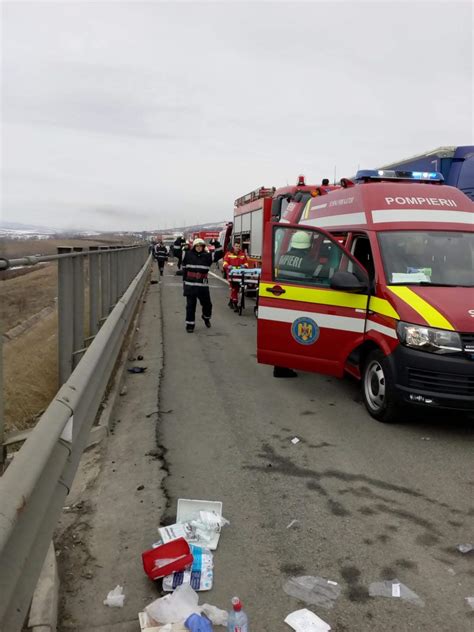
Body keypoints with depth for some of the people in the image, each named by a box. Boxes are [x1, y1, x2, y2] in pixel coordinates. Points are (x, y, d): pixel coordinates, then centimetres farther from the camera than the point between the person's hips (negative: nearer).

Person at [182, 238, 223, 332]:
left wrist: (224, 248, -22)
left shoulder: (207, 256, 1)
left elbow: (217, 254, -12)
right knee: (190, 305, 1)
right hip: (190, 285, -1)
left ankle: (206, 318, 40)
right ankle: (190, 324, 12)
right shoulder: (188, 255, 1)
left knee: (207, 304, 10)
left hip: (203, 285, 1)